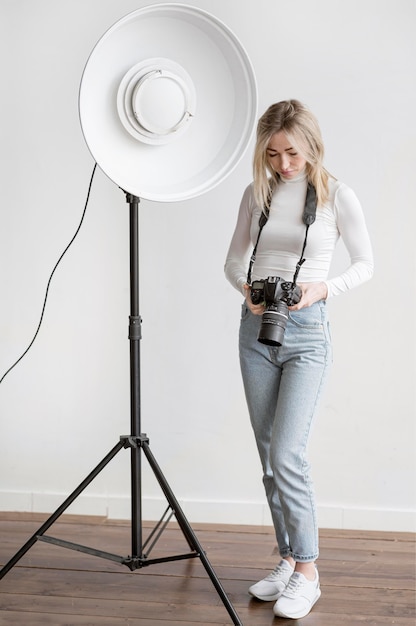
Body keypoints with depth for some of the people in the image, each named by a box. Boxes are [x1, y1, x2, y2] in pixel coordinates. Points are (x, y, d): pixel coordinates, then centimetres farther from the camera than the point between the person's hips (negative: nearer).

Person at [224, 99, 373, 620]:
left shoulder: (337, 196, -5)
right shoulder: (257, 193, 6)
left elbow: (365, 264, 3)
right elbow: (234, 260, 14)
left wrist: (322, 288, -14)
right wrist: (247, 289, -8)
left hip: (306, 331, -5)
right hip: (256, 328, 5)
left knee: (286, 455, -12)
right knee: (268, 456, 9)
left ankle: (307, 573, 2)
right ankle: (288, 560, 22)